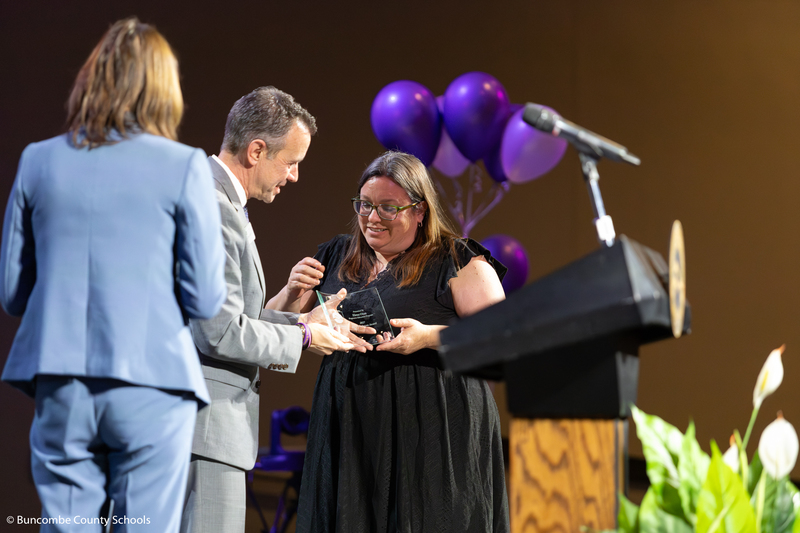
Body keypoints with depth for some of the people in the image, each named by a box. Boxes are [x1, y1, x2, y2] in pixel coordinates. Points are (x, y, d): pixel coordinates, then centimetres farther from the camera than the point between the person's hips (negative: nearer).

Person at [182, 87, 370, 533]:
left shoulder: (208, 196, 16)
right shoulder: (213, 211, -18)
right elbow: (221, 333, -21)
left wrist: (300, 321, 12)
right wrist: (303, 339, -8)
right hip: (205, 425, -11)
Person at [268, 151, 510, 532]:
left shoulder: (456, 261, 1)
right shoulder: (335, 257, 15)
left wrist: (429, 336, -21)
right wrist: (293, 295, -4)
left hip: (431, 440, -4)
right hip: (347, 436, 4)